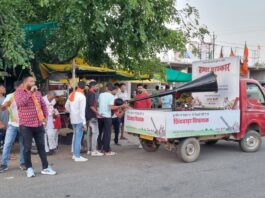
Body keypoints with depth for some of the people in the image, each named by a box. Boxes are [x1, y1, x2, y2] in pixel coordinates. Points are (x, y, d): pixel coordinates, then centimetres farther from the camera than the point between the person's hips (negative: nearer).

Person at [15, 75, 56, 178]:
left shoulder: (37, 93, 12)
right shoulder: (19, 92, -3)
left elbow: (43, 105, 19)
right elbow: (20, 102, -22)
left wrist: (45, 117, 9)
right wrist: (30, 92, -18)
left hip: (39, 124, 5)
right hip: (26, 125, -5)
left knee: (41, 146, 11)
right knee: (27, 148, 2)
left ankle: (45, 167, 19)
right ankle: (29, 168, 18)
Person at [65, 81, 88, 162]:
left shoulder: (71, 94, 7)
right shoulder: (82, 96, -15)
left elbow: (66, 106, 14)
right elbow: (82, 111, -20)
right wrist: (84, 122, -19)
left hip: (72, 119, 7)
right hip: (79, 119, -7)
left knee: (75, 135, 17)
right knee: (78, 137, -3)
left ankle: (74, 154, 25)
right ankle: (77, 156, 1)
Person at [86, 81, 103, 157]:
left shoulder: (89, 93, 15)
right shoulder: (92, 93, -14)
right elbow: (91, 105, -22)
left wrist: (96, 112, 20)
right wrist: (97, 113, -18)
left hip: (89, 116, 10)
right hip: (92, 116, -10)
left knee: (89, 133, 12)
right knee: (95, 132, -7)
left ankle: (89, 150, 18)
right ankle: (93, 151, -5)